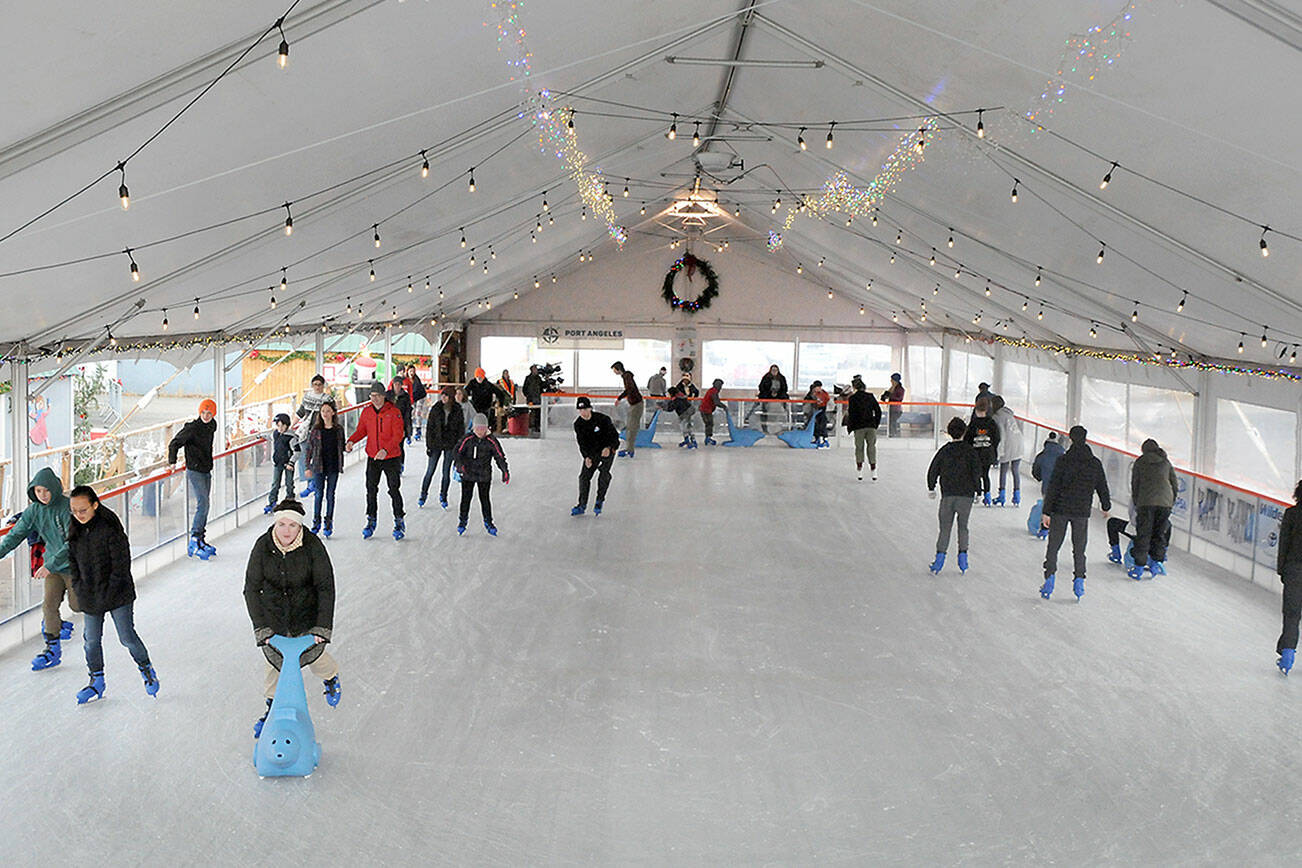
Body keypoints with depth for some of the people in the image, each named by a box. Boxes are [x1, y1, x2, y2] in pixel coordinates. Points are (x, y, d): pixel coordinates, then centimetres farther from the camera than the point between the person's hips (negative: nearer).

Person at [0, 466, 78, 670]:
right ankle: (52, 648, 9)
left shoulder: (69, 508, -22)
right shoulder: (34, 511, -4)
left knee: (77, 606, 7)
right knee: (49, 604, -5)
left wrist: (50, 565, -33)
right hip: (52, 565, 4)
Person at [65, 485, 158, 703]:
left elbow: (121, 565, -15)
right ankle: (96, 681, 26)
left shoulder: (110, 529, -17)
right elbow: (73, 561, 12)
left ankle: (146, 669, 24)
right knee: (91, 640, 9)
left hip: (118, 595, -6)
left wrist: (109, 593, -14)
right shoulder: (75, 532, 2)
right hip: (89, 598, 6)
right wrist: (78, 587, 2)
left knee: (127, 637, 0)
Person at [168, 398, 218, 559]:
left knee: (204, 506, 11)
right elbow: (174, 444, -15)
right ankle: (194, 542, -16)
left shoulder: (212, 425, 7)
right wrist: (172, 463, -23)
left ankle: (200, 539, 20)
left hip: (207, 471, 8)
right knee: (202, 504, -17)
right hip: (194, 472, -8)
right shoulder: (192, 428, -15)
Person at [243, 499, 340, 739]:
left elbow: (326, 588, -18)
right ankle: (271, 708, 28)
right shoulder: (263, 546, -19)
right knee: (275, 660, 2)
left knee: (311, 655, 4)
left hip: (306, 610, -1)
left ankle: (331, 677, 41)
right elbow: (251, 588, -14)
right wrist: (261, 627, -18)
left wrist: (323, 627, -22)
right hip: (272, 610, 1)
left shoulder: (313, 546, -22)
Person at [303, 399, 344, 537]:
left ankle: (329, 523, 12)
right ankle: (316, 521, 16)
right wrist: (308, 466, 1)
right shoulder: (316, 429, 0)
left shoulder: (339, 429, 2)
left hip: (333, 467, 0)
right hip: (319, 466, 0)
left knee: (330, 495, 4)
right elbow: (309, 448, 3)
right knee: (318, 494, 3)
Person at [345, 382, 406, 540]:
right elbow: (361, 430, 10)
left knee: (394, 490, 1)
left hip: (391, 457, -4)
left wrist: (386, 450, -29)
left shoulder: (393, 412, -12)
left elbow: (398, 435, -16)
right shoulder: (367, 411, 1)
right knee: (371, 490, 8)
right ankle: (371, 520, 21)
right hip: (373, 458, 4)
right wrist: (351, 441, -11)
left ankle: (399, 522, 13)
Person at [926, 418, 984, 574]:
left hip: (948, 495, 0)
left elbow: (933, 470, 4)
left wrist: (931, 488, 17)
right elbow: (976, 471, -6)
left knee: (945, 527, 7)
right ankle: (962, 556, 8)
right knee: (963, 526, 14)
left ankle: (940, 556, -2)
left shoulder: (944, 451, 2)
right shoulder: (970, 451, 0)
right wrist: (977, 489, 6)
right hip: (966, 494, 0)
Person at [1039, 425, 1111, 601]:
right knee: (1079, 549, 12)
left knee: (1053, 547, 7)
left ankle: (1049, 580, 3)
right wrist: (1106, 507, 26)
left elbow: (1053, 487, -10)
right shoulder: (1095, 463, 0)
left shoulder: (1063, 460, -9)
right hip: (1082, 512, 2)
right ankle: (1079, 581, 8)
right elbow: (1102, 487, 10)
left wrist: (1046, 511, -7)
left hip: (1060, 510, -2)